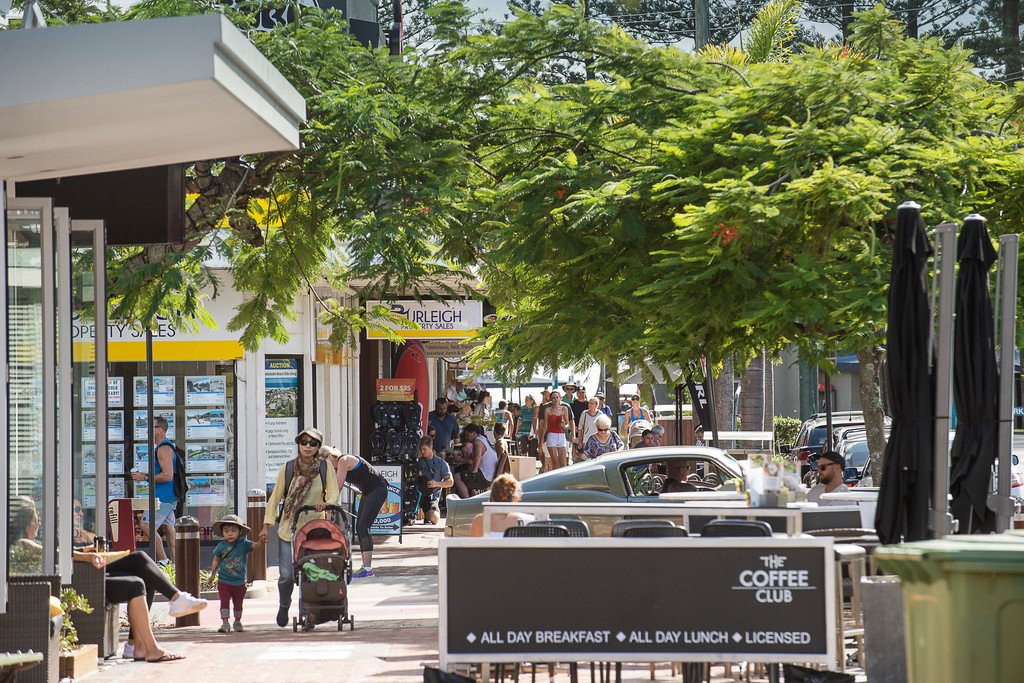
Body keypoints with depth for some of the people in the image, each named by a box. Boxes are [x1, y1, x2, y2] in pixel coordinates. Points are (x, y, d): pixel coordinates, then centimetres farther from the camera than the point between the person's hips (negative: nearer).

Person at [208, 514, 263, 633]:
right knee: (224, 602, -8)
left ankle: (238, 622, 30)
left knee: (238, 603, 13)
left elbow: (253, 545, -20)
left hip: (239, 582, 1)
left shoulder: (243, 544, -5)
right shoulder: (221, 546, -2)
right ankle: (225, 623, -5)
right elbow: (216, 561, 7)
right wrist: (212, 574, 6)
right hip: (224, 581, -1)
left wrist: (260, 541, -42)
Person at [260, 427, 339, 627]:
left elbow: (333, 492, 0)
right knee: (286, 574, -4)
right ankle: (284, 607, 24)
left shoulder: (324, 468, 2)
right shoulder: (287, 468, 1)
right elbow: (275, 498, 5)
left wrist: (325, 503, -23)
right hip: (288, 528, 0)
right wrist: (266, 526, 3)